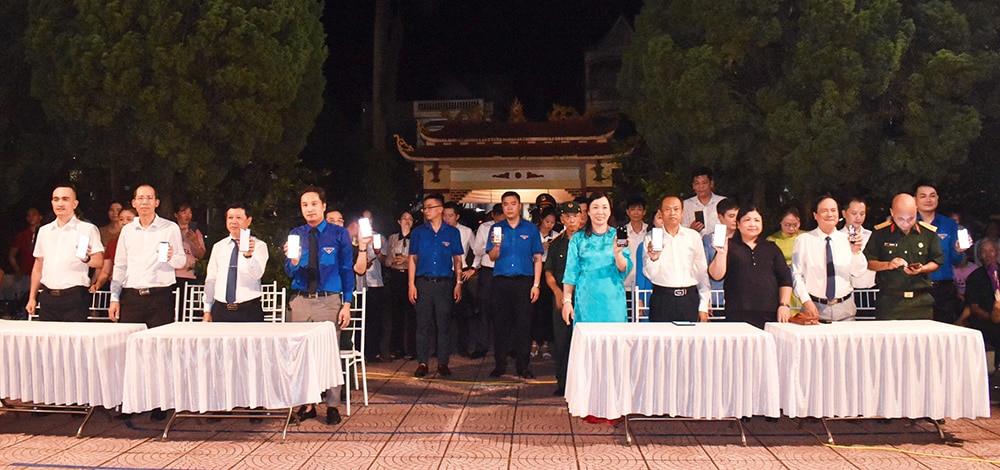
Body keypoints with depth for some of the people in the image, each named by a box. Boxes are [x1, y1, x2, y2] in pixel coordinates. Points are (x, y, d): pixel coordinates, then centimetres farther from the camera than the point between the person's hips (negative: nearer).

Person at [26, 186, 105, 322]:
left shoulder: (88, 229, 0)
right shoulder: (44, 230, 15)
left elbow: (99, 262, -8)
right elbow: (38, 266, 20)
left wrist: (87, 258, -30)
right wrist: (32, 297, 16)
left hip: (74, 297, -4)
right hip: (47, 297, 5)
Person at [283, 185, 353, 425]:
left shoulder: (339, 234, 2)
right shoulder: (295, 234, 9)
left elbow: (347, 270, 1)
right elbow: (290, 272, 4)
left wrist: (347, 304, -7)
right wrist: (294, 260, -19)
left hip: (329, 300, -3)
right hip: (300, 300, 3)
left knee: (330, 353, 0)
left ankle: (332, 406, 10)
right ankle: (306, 404, 19)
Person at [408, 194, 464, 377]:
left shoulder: (452, 232, 6)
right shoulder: (418, 232, 7)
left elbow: (457, 259, 9)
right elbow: (413, 258, 7)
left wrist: (458, 283, 2)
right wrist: (411, 284, -1)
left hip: (445, 283, 0)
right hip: (423, 283, 1)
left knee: (444, 325, 3)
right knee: (423, 325, 2)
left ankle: (443, 363, 12)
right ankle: (422, 363, 10)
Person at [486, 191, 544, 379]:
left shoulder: (531, 229, 6)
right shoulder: (496, 228, 9)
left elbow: (537, 258, 5)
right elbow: (492, 257, 3)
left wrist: (536, 284, -3)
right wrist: (497, 245, -19)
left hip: (524, 281, -1)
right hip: (501, 281, 1)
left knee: (524, 324, 0)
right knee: (500, 323, 4)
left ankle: (523, 366, 8)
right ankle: (500, 364, 12)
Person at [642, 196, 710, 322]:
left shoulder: (693, 236, 8)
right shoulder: (652, 238, 3)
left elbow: (702, 271, 11)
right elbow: (649, 274, -3)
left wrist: (704, 306, 8)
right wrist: (653, 259, -25)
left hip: (690, 298, 2)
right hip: (662, 299, -1)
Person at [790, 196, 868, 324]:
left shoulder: (847, 240, 7)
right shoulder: (803, 240, 0)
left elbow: (858, 272, -1)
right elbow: (796, 274, -3)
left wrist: (856, 251, -18)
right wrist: (806, 301, -13)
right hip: (816, 308, -2)